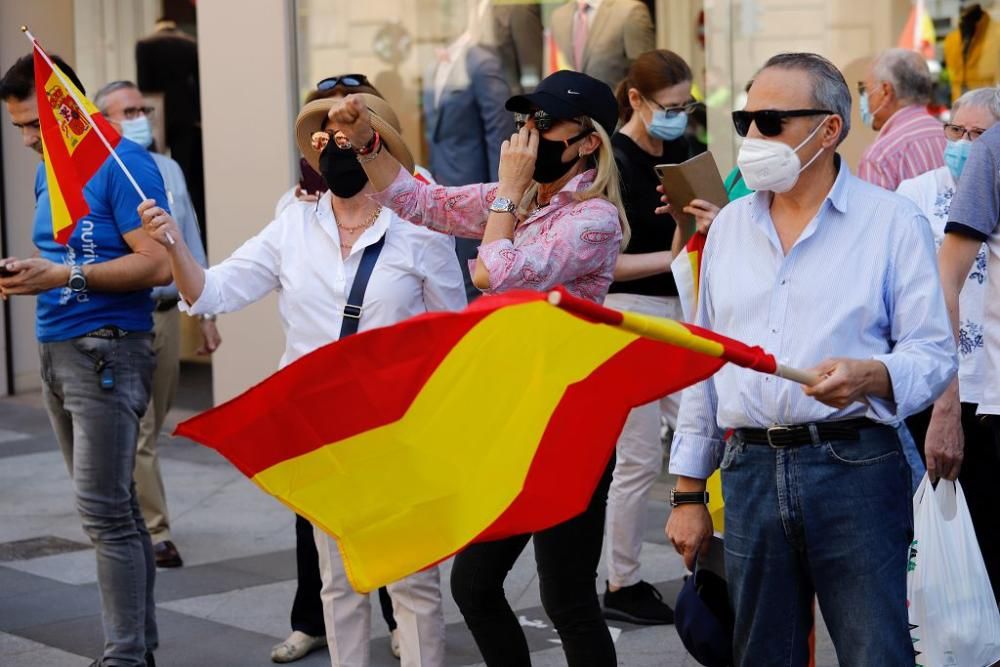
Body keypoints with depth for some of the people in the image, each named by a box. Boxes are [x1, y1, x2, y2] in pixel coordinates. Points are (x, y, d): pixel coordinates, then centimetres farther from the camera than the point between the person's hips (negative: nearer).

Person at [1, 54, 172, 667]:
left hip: (107, 351, -8)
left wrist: (64, 277, -21)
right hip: (56, 350, 8)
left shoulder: (123, 164, -10)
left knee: (104, 511, -9)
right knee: (114, 506, 10)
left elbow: (158, 265, -16)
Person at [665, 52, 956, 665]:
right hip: (748, 471, 5)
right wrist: (688, 493, 15)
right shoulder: (729, 227, 15)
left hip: (855, 470, -4)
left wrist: (868, 376, -26)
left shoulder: (892, 221, 0)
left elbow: (933, 353, -4)